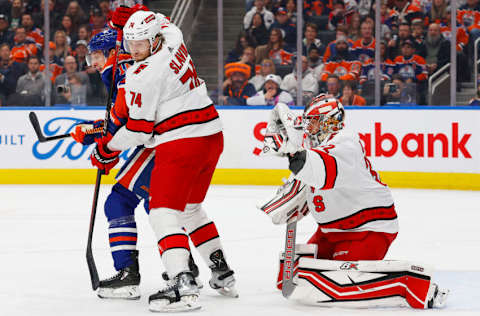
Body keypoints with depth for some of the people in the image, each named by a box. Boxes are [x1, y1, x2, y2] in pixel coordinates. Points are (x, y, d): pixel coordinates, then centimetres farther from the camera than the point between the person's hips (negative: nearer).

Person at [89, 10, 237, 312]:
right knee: (190, 208, 24)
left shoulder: (142, 75, -15)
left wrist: (108, 149, 2)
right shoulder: (173, 38, 7)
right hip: (212, 136, 9)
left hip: (181, 144, -9)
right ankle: (223, 274, 29)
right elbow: (162, 22, 33)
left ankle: (183, 286, -25)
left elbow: (139, 128, -11)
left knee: (164, 213, -10)